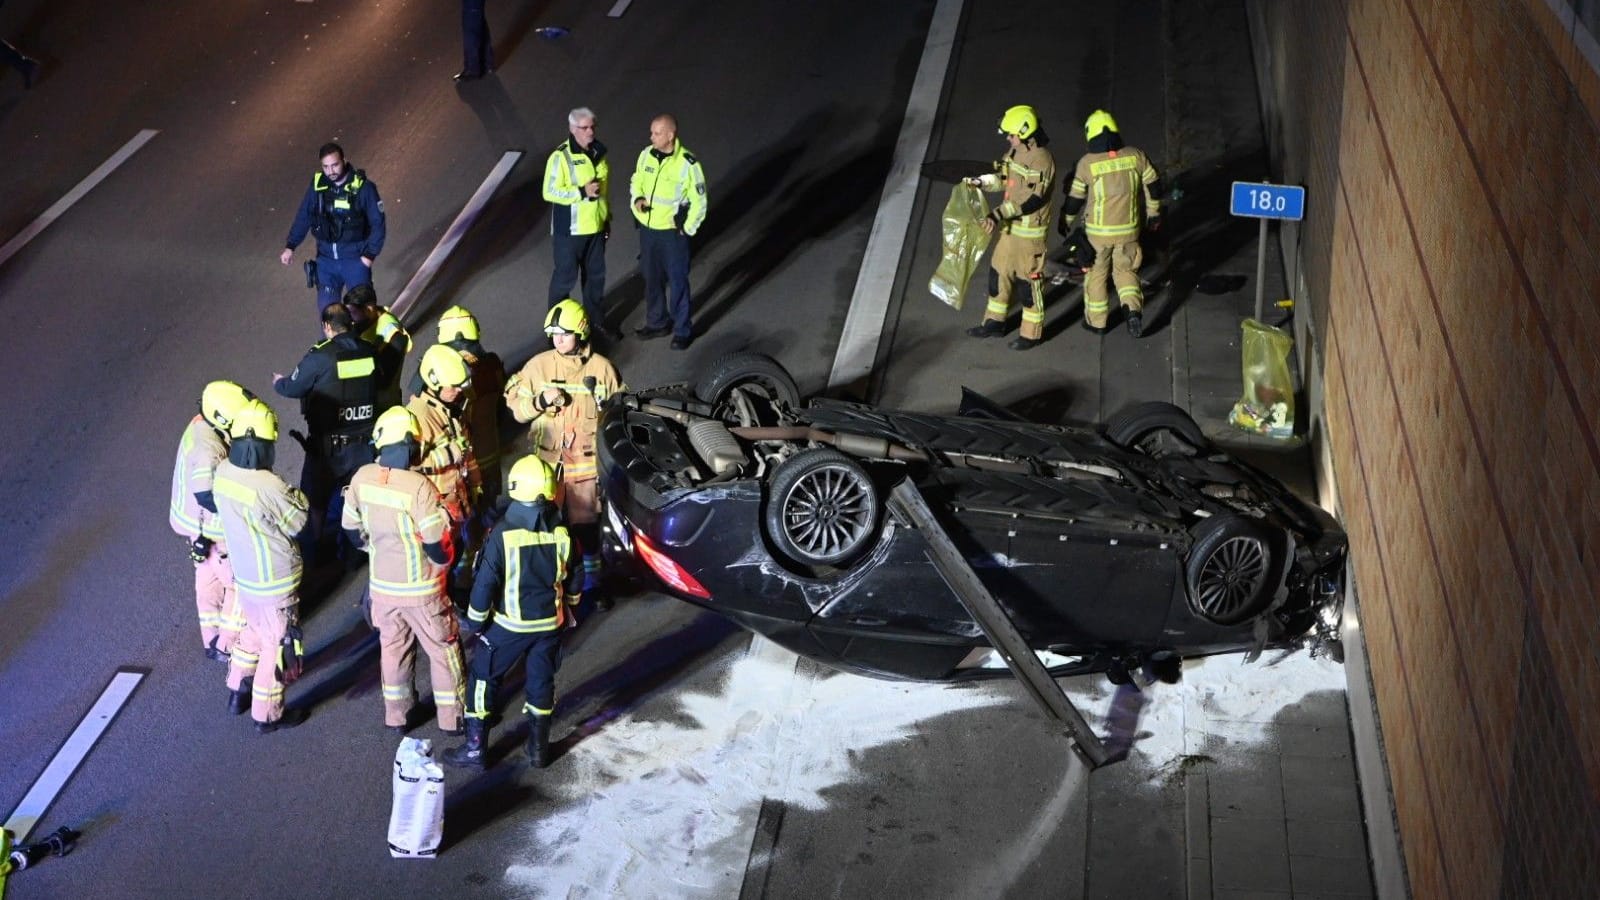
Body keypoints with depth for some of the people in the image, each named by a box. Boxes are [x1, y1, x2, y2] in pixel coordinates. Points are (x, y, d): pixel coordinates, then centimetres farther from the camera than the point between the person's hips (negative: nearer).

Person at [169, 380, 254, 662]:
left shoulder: (201, 425, -5)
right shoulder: (208, 450, -34)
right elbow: (205, 496, -37)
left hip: (198, 524, 9)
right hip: (211, 530, -9)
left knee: (209, 579, 24)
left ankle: (212, 639, 40)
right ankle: (226, 647, 18)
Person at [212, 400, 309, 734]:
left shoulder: (222, 472, -11)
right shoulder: (270, 488, -32)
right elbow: (298, 522, -16)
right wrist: (296, 496, 0)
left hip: (243, 574, 7)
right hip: (274, 583, -7)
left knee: (253, 631, 29)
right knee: (277, 645, 12)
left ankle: (238, 693, 44)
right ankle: (268, 714, 26)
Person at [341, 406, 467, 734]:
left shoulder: (362, 478, -11)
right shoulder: (418, 487, -28)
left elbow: (352, 529, 3)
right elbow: (439, 543, -22)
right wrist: (443, 564, 0)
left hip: (381, 583, 5)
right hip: (421, 588, -5)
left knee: (393, 646, 22)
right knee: (443, 649, 14)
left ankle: (396, 714, 34)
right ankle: (452, 717, 24)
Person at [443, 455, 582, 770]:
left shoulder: (503, 534, -20)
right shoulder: (562, 533, -8)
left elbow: (485, 583, -15)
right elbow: (573, 579, 4)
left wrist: (474, 622, -2)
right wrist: (570, 610, 22)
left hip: (509, 625, -3)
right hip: (550, 623, 4)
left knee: (482, 679, 11)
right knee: (541, 682, 18)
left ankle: (475, 749, 14)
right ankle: (539, 748, 27)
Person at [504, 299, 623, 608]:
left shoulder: (601, 368, -5)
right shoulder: (538, 366, -5)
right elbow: (516, 407, -1)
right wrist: (541, 400, -21)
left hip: (587, 463, -1)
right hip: (547, 460, 1)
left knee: (586, 524, 9)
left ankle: (590, 583, 25)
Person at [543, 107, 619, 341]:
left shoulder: (598, 152, 5)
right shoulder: (561, 157, -18)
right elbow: (549, 192, -19)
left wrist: (607, 218, 19)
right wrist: (582, 192, -25)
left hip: (596, 228, 7)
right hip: (569, 231, -7)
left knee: (596, 276, 17)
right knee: (565, 276, 4)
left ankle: (596, 320, 32)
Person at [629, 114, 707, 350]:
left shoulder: (687, 164, -19)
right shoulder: (646, 155, -2)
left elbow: (698, 202, -11)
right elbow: (636, 181, 14)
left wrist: (686, 230, -9)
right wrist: (637, 199, -6)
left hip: (672, 232, -6)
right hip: (647, 229, 6)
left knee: (677, 281, 4)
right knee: (652, 278, 18)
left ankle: (683, 330, 18)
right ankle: (657, 323, 34)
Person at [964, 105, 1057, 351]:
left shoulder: (1041, 160, -24)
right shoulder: (1016, 151, 4)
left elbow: (1031, 199, -28)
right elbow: (1002, 177, 15)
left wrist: (998, 214, -31)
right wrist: (979, 181, -3)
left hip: (1030, 231, -9)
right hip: (1010, 227, 9)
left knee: (1030, 280, 3)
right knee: (999, 272, 17)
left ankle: (1032, 334, 16)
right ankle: (995, 323, 32)